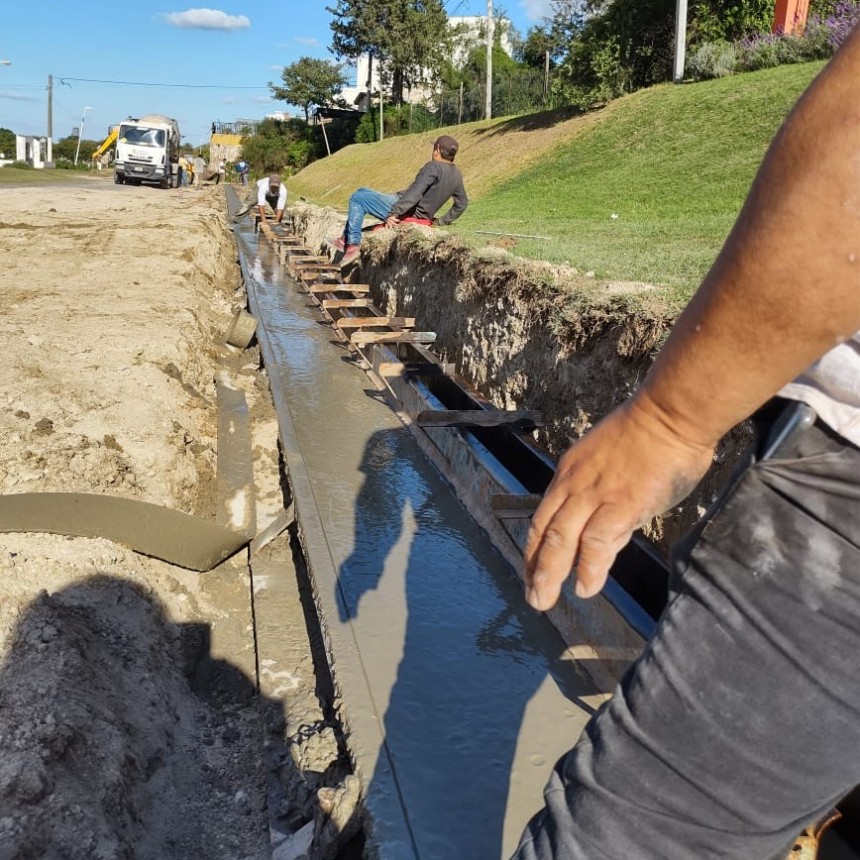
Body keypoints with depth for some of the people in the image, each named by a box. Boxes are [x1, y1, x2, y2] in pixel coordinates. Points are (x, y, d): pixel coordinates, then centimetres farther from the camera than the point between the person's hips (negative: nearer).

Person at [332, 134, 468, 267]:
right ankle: (347, 238, 19)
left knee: (357, 198, 0)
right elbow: (462, 203, 15)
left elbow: (415, 193, -28)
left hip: (405, 211, -9)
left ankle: (352, 244, -9)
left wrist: (394, 213, -28)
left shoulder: (433, 167, -19)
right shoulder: (457, 176, 6)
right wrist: (442, 221, 18)